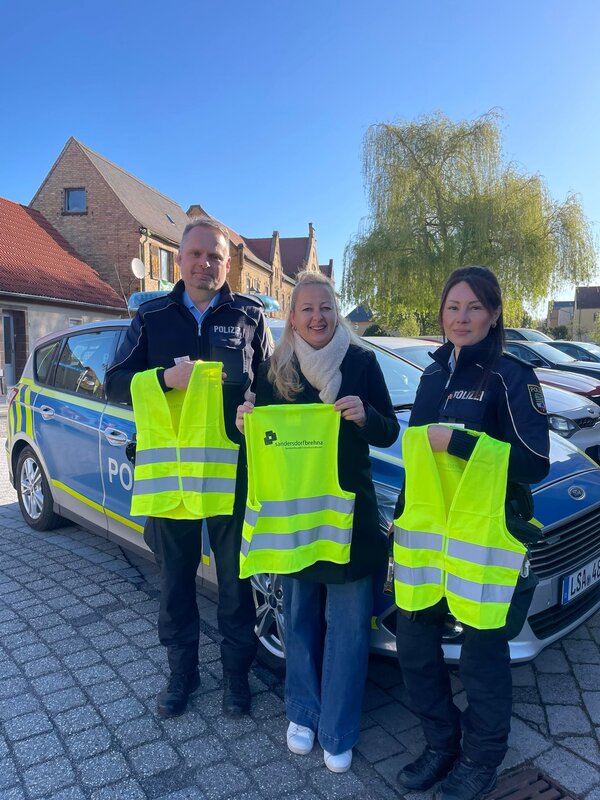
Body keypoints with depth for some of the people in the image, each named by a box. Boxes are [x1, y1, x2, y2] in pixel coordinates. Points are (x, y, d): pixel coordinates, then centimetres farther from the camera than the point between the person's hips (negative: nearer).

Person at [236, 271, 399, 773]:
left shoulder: (362, 362, -4)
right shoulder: (275, 368, 1)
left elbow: (388, 434, -1)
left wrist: (364, 417, -22)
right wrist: (245, 423, -14)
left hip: (351, 511, -1)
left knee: (347, 624, 5)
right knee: (300, 618, 15)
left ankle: (338, 733, 25)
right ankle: (302, 714, 36)